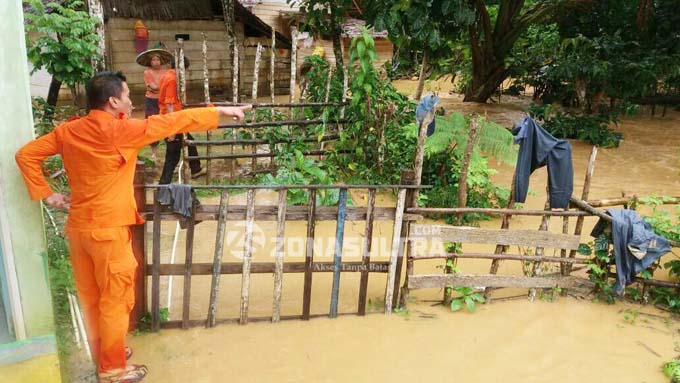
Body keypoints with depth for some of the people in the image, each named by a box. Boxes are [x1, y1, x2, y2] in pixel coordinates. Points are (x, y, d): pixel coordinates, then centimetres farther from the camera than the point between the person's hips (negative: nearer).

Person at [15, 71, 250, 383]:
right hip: (108, 230, -7)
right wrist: (221, 111, -5)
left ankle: (103, 355, 37)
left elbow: (26, 154, 6)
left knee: (91, 298, 19)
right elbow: (173, 122, -13)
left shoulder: (68, 131, 2)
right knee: (115, 300, 7)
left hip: (78, 227, 7)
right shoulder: (120, 131, -18)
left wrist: (46, 194, 7)